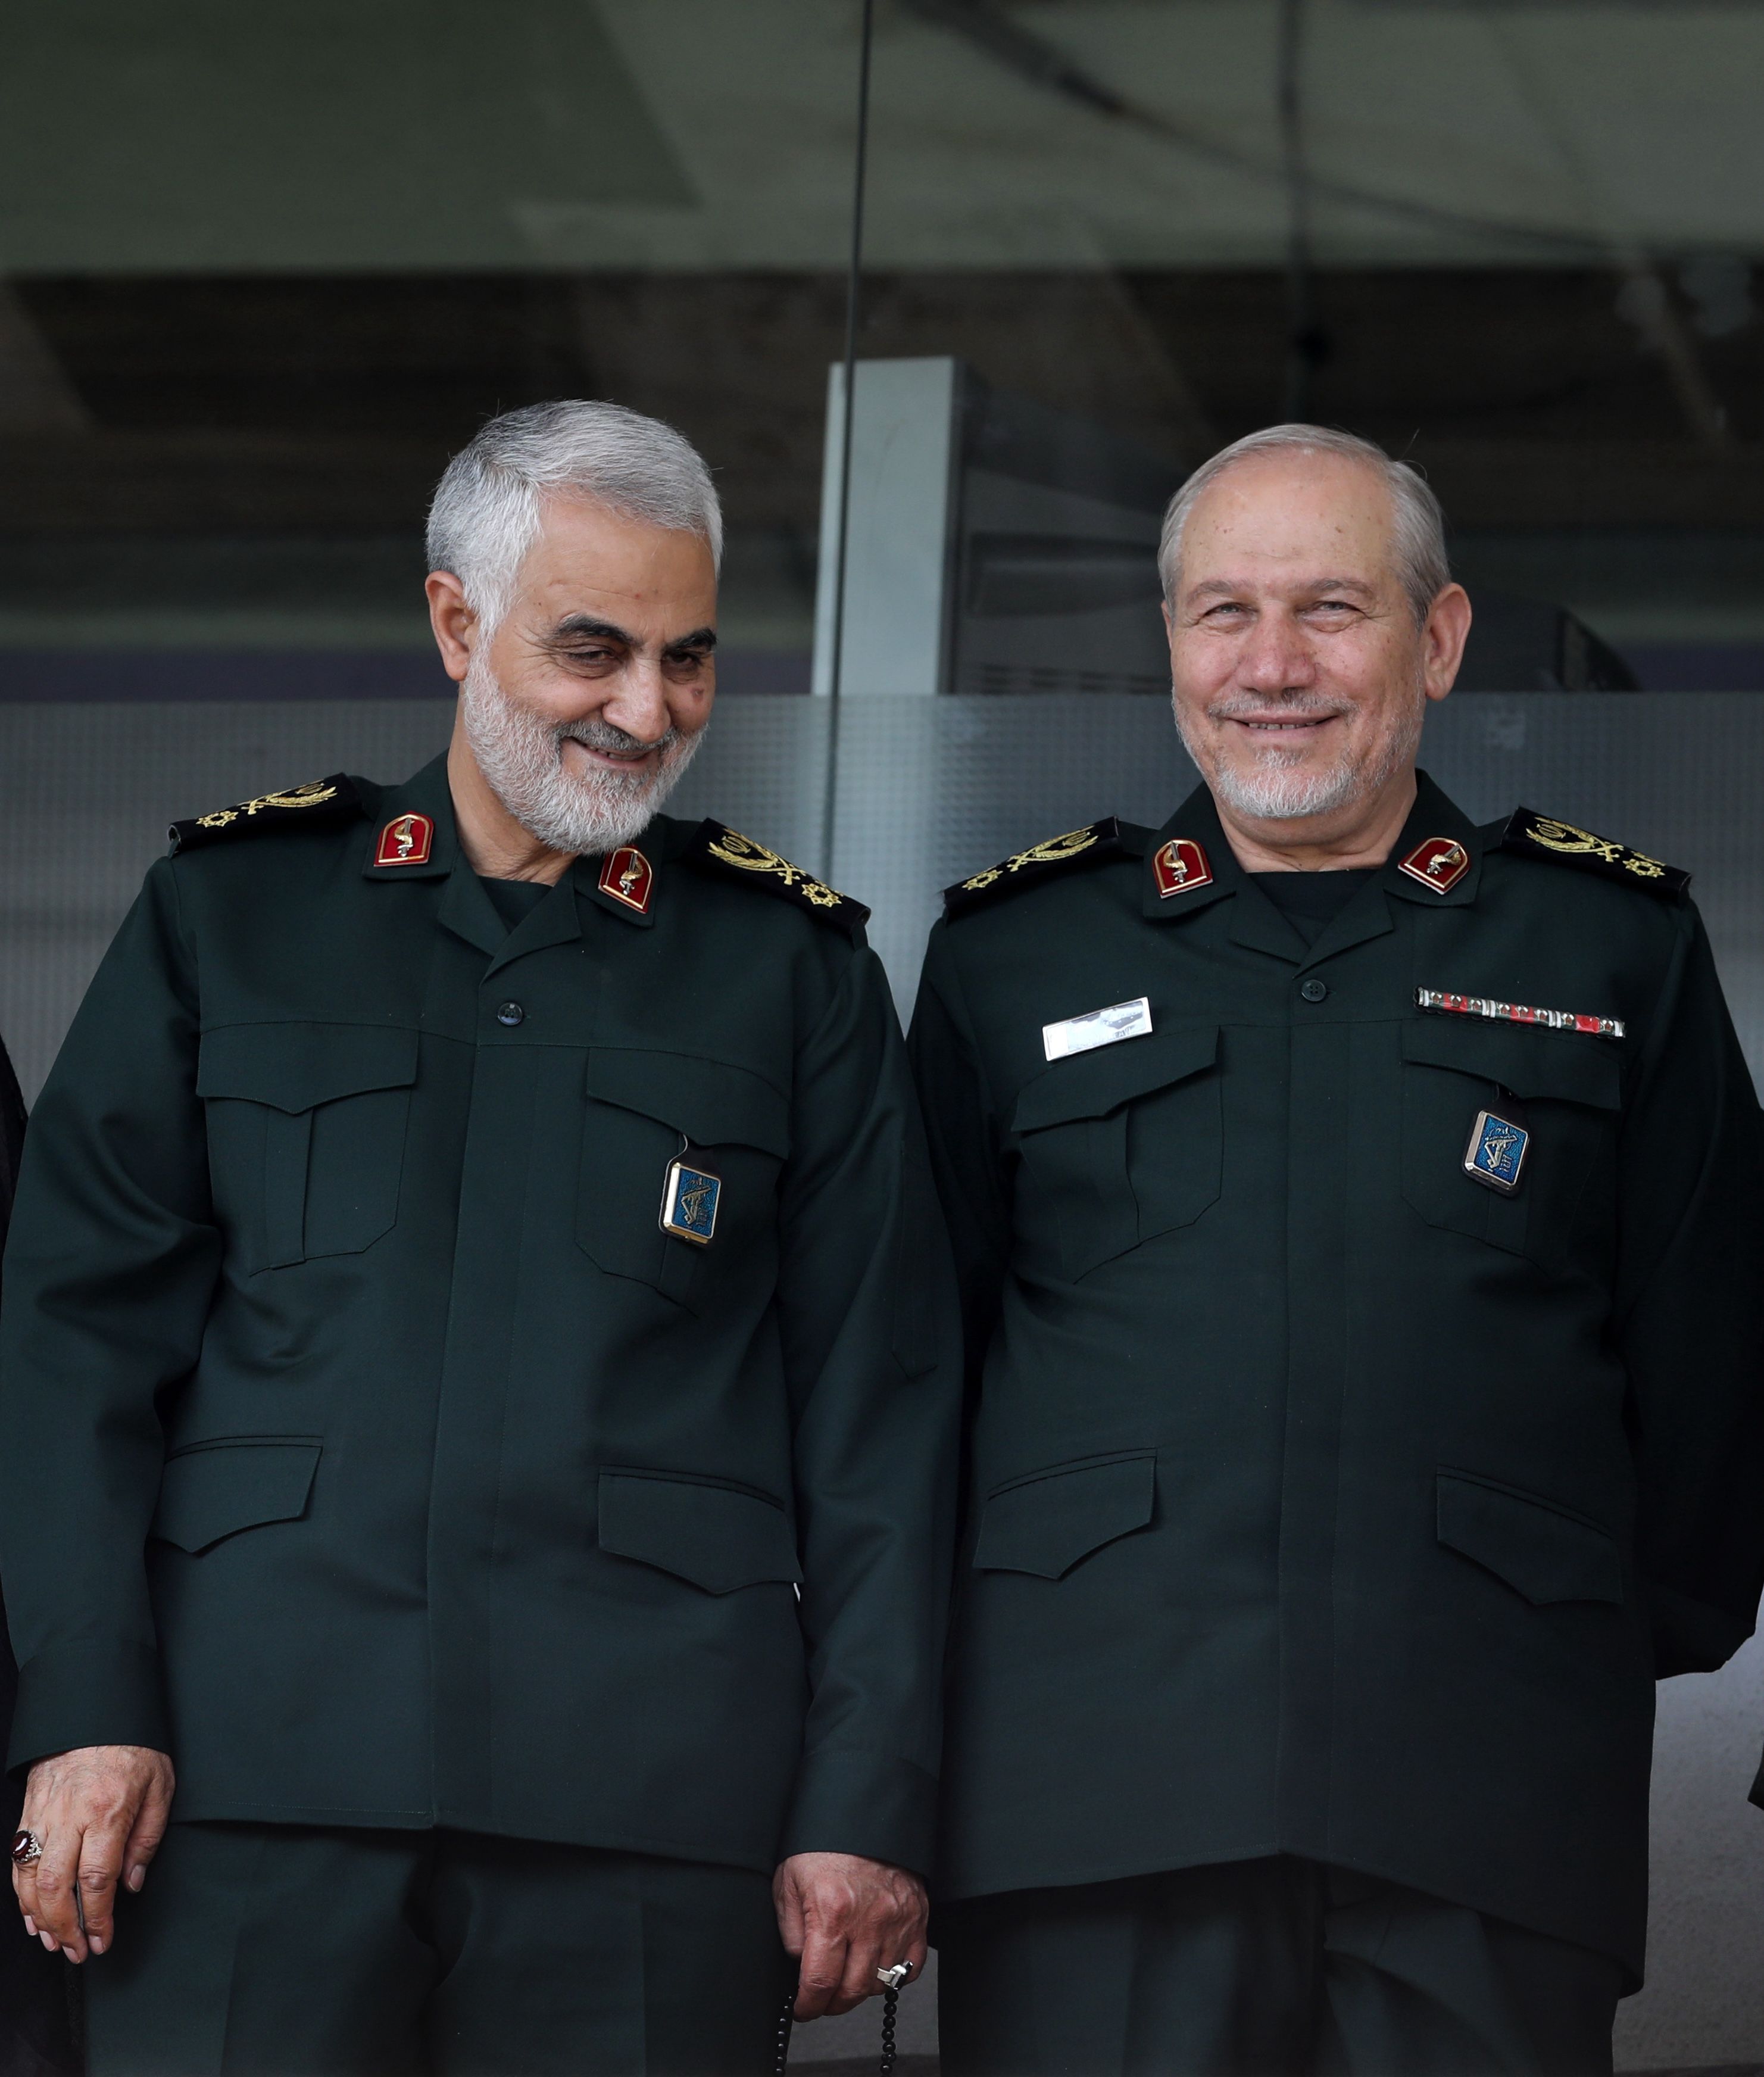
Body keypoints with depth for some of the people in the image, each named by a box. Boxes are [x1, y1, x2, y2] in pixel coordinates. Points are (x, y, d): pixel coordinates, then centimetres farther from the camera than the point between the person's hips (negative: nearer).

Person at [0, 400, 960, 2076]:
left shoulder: (796, 969, 12)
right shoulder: (228, 909, 12)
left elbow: (878, 1407, 8)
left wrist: (866, 1805, 1)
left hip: (649, 1804, 0)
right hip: (252, 1767, 0)